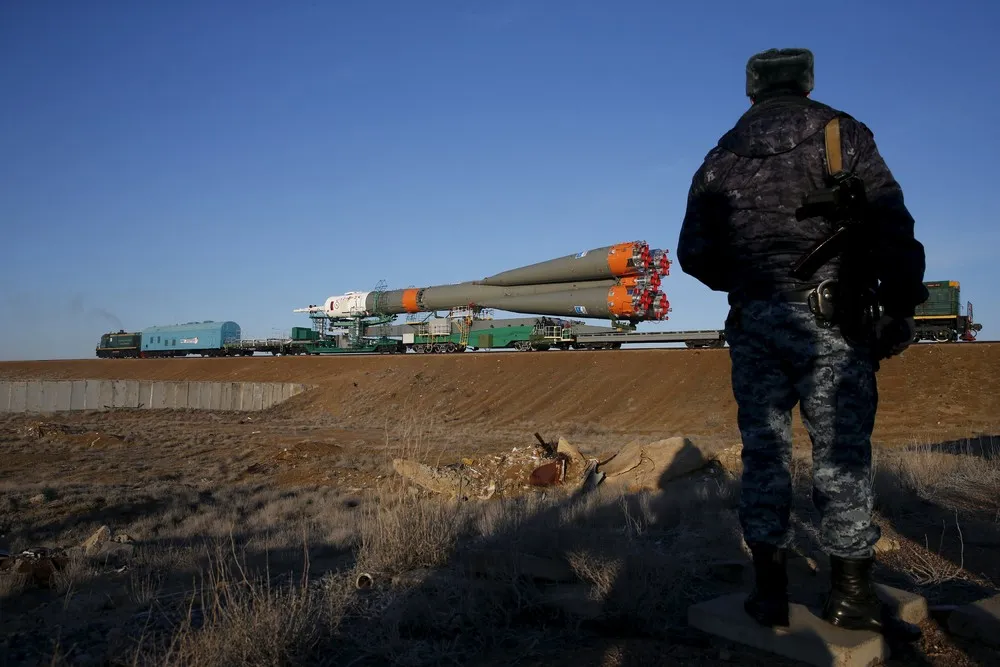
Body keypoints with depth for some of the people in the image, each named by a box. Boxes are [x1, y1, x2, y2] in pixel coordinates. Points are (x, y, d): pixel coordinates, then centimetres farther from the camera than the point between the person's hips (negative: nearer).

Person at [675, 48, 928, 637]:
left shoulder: (722, 157, 10)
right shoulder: (842, 135, 2)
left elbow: (694, 252, 9)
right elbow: (891, 226, -7)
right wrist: (901, 307, -2)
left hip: (755, 323, 3)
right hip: (830, 322, -2)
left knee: (764, 453, 7)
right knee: (842, 455, 4)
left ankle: (771, 590, 12)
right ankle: (851, 593, 12)